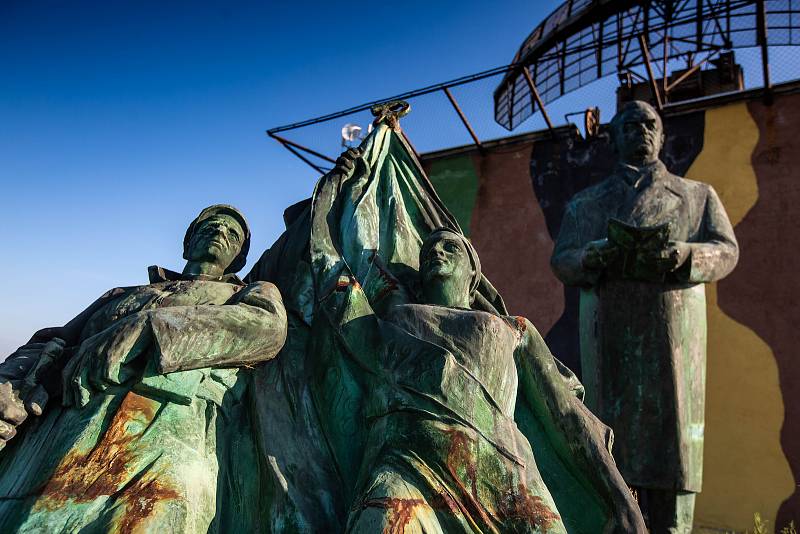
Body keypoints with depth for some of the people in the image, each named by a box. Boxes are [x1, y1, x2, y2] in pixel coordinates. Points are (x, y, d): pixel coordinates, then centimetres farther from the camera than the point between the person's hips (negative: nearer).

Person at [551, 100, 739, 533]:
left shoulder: (699, 194, 21)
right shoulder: (585, 202, 20)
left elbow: (726, 250, 7)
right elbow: (561, 260, 9)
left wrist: (682, 254, -16)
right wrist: (596, 255, -14)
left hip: (675, 335, 0)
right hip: (607, 336, 0)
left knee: (671, 436, -3)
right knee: (614, 436, -2)